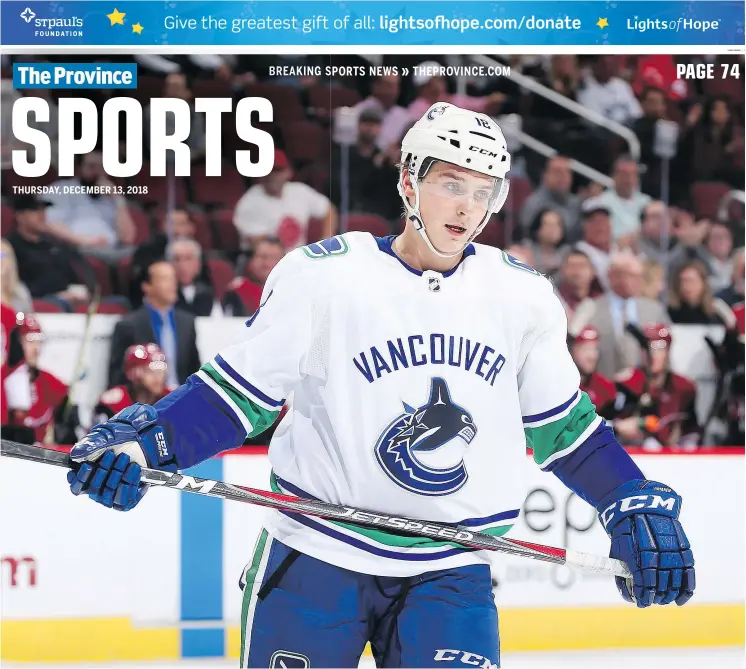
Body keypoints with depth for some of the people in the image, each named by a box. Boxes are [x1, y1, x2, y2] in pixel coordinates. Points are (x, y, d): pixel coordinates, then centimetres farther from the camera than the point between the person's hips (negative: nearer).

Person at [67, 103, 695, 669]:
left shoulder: (523, 296, 3)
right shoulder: (322, 275, -8)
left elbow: (563, 424, 14)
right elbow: (242, 393, -4)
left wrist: (639, 506, 5)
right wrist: (141, 441, -18)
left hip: (450, 574, 2)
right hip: (317, 554, -2)